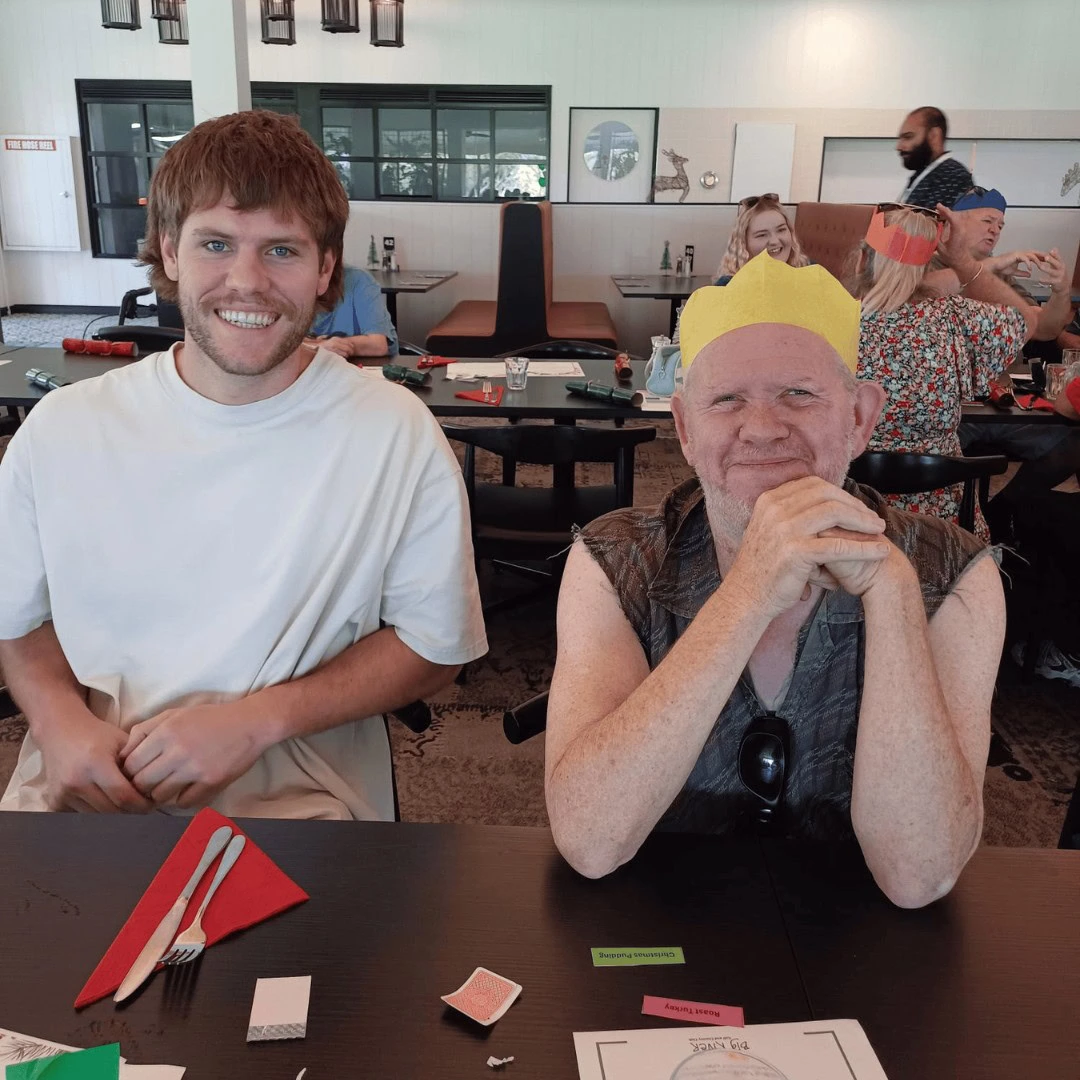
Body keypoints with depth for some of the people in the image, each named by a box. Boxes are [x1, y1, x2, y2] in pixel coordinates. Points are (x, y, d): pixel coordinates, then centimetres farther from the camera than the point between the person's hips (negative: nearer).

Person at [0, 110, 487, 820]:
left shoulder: (399, 434, -8)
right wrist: (58, 718, -7)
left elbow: (433, 644, -1)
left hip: (299, 797, -1)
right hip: (81, 789, 2)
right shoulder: (62, 430, 0)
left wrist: (259, 720, -12)